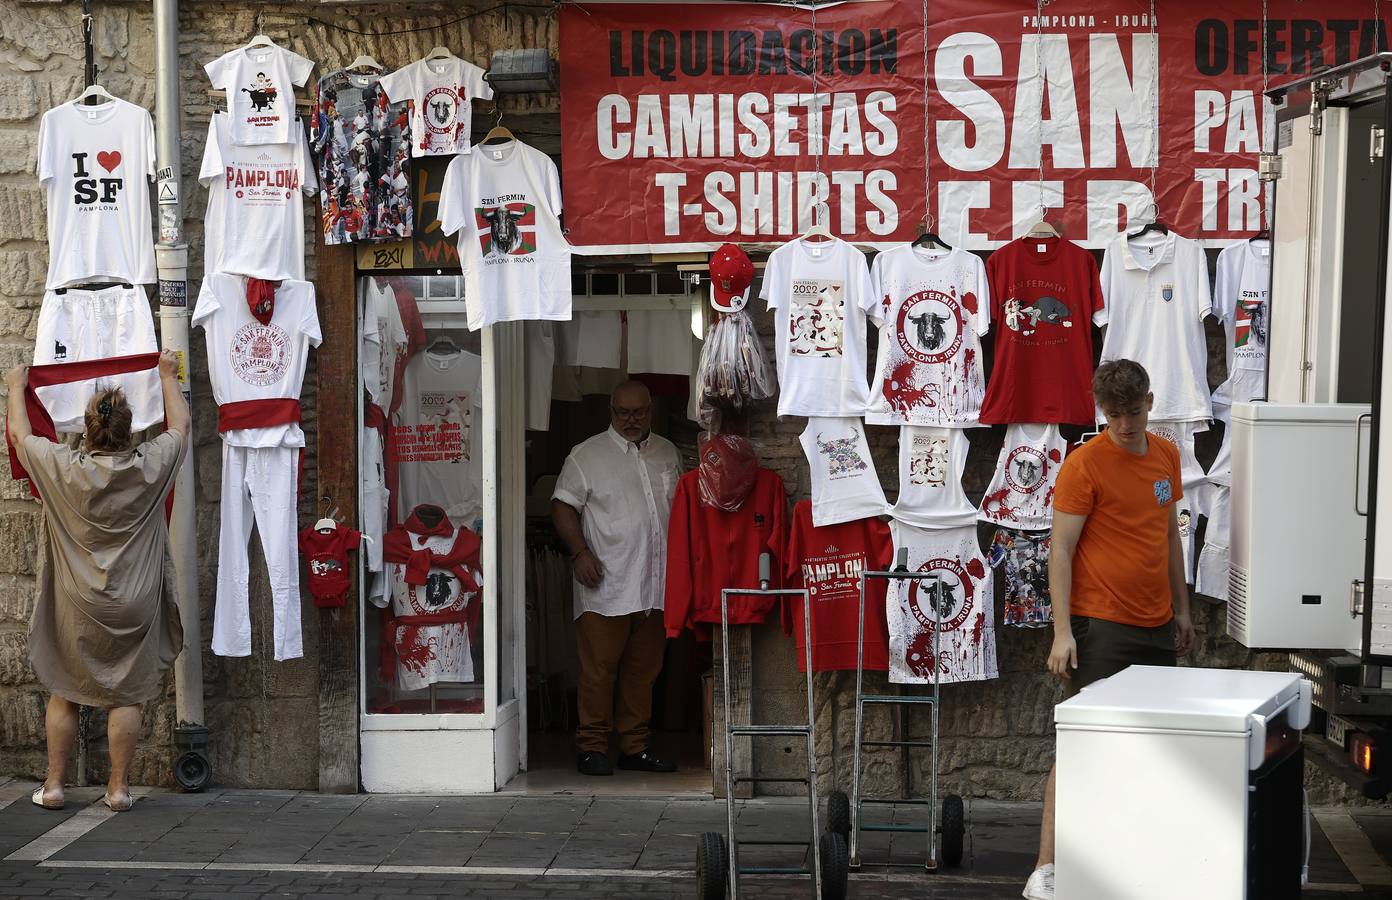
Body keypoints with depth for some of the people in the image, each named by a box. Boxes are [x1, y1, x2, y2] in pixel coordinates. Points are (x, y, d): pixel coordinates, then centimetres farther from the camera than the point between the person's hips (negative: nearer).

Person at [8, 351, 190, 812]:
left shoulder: (62, 468, -12)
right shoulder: (150, 466, -9)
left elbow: (19, 433, 7)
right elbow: (180, 425, 11)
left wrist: (16, 387, 23)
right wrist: (167, 376, 25)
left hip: (76, 609, 0)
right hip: (133, 608, 0)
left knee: (64, 693, 12)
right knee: (126, 695, 7)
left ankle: (53, 786, 16)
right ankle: (118, 788, 9)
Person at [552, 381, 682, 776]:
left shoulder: (667, 453, 15)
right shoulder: (587, 455, -1)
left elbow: (680, 506, 23)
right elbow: (563, 506, -4)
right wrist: (580, 552, -16)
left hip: (656, 587, 5)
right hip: (606, 587, -5)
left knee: (644, 669, 9)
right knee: (599, 668, -5)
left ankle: (635, 746, 17)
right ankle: (592, 747, 3)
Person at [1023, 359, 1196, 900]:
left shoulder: (1167, 455, 10)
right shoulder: (1084, 464, -11)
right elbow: (1060, 550, -12)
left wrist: (1181, 609, 19)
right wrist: (1063, 632, -17)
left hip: (1157, 625, 7)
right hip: (1100, 626, -7)